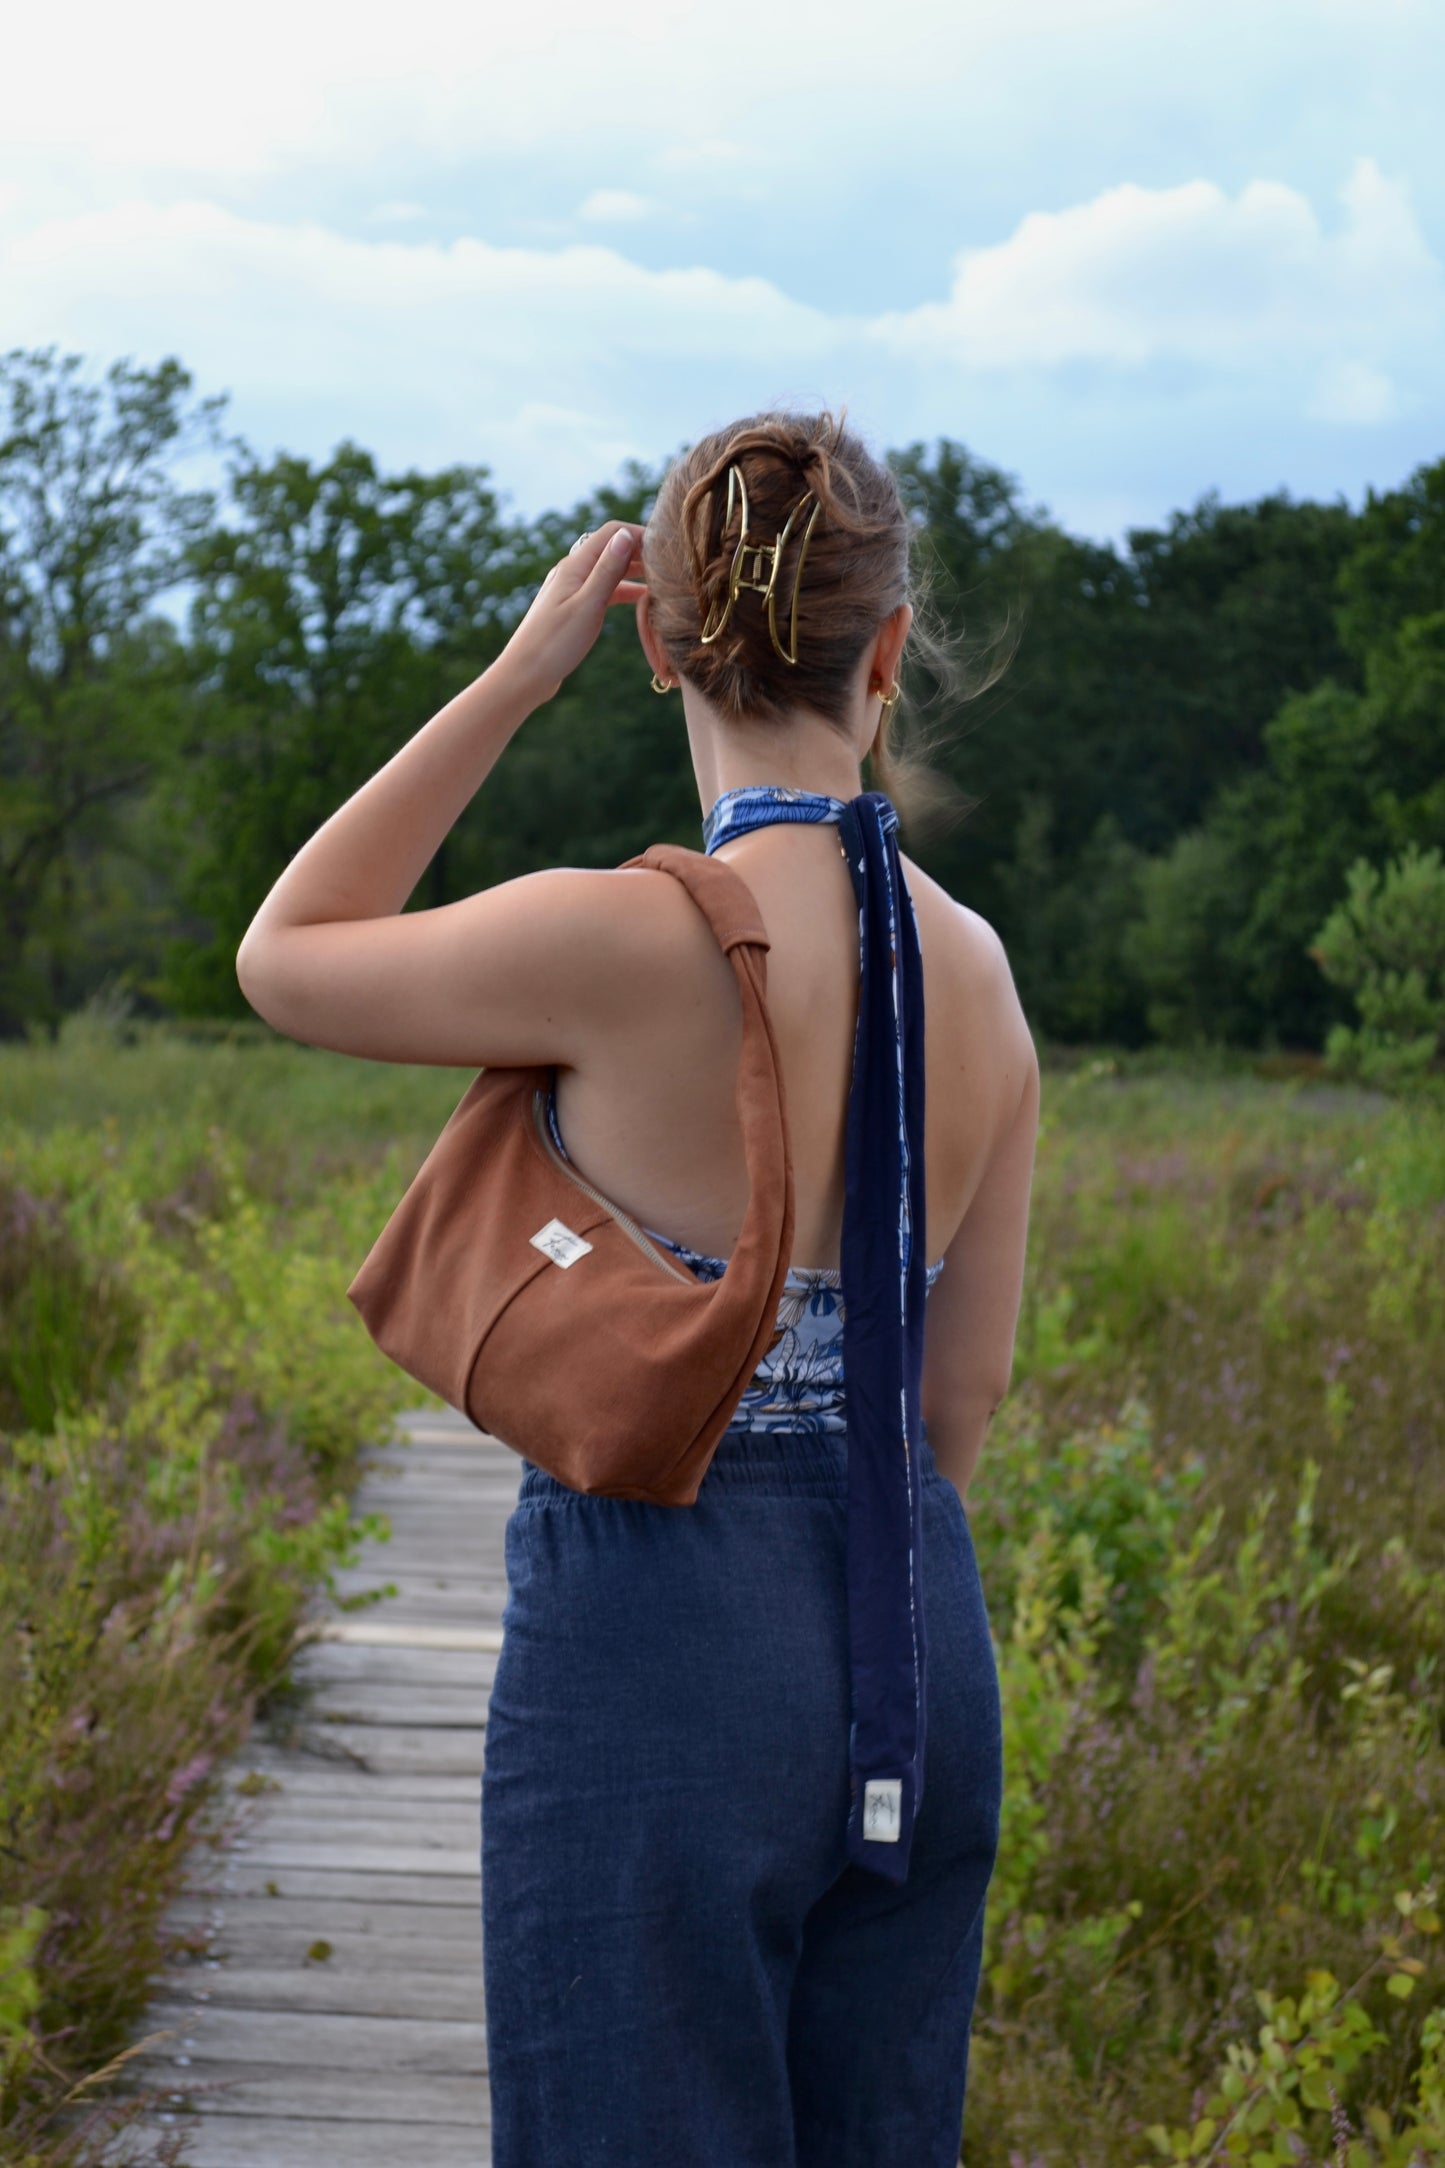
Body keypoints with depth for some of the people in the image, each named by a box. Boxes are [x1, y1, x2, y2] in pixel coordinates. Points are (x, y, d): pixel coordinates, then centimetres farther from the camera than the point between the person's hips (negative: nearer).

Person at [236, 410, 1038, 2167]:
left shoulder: (632, 944, -18)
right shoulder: (976, 970, 1)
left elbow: (284, 962, -1)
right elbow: (966, 1391, 9)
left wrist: (519, 671, -2)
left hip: (663, 1645, -6)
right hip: (918, 1657, 7)